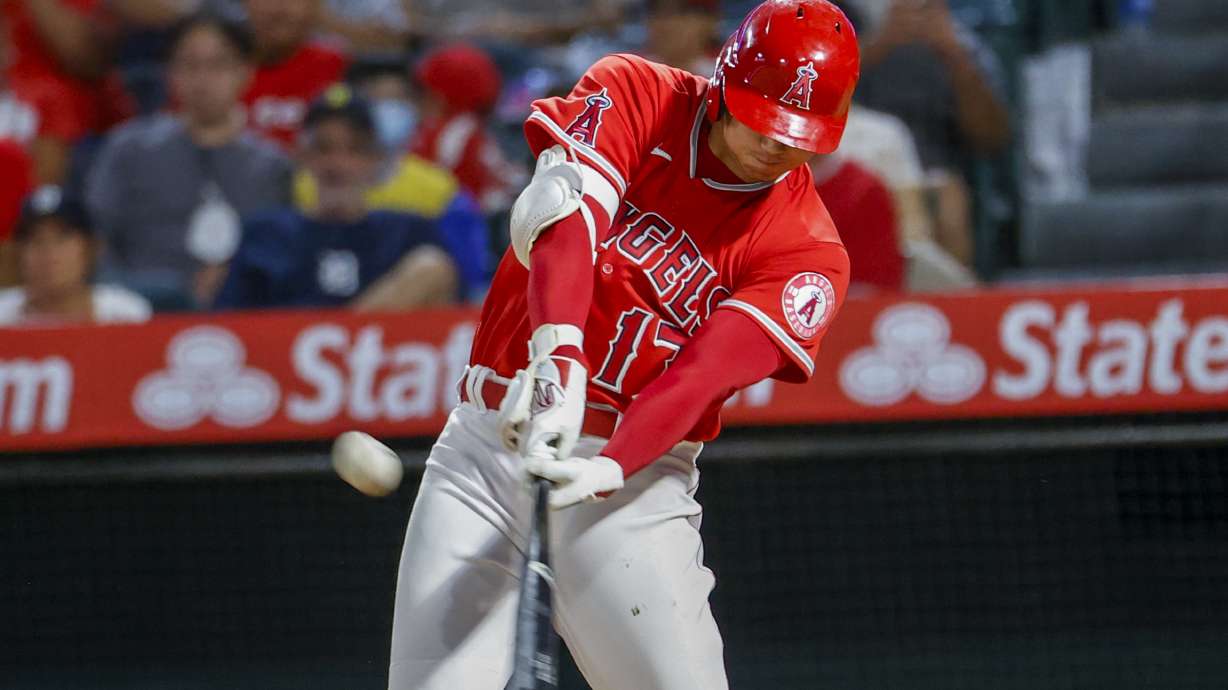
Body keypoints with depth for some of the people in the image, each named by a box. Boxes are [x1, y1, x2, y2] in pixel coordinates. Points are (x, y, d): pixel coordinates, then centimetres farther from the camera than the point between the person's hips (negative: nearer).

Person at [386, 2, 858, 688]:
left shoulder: (811, 256, -3)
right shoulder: (633, 96, 0)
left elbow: (702, 375, -17)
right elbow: (559, 213, -18)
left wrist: (610, 468, -35)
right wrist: (558, 357, -36)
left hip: (635, 476, -1)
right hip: (486, 447, 1)